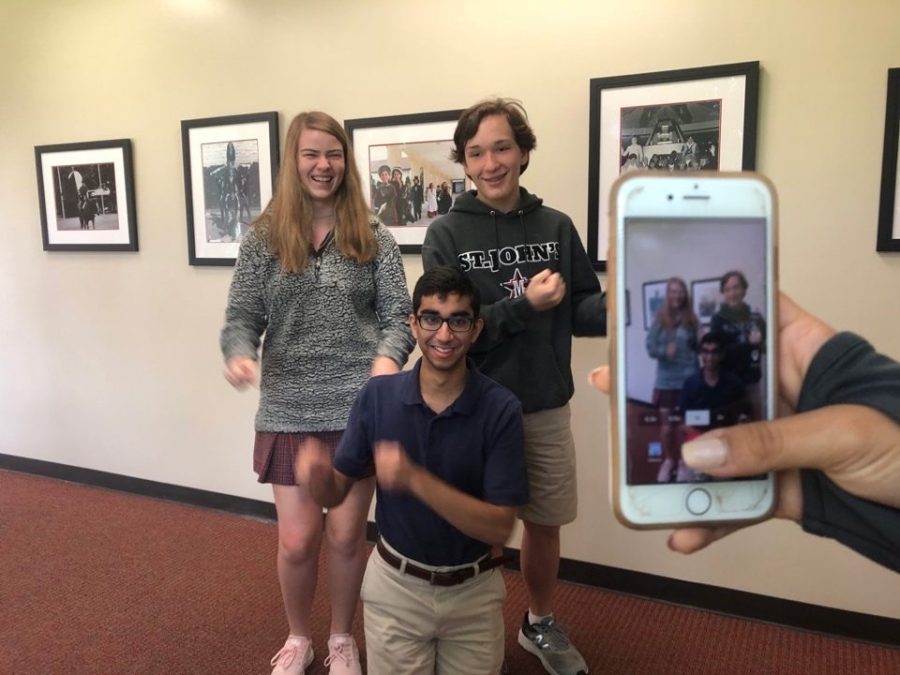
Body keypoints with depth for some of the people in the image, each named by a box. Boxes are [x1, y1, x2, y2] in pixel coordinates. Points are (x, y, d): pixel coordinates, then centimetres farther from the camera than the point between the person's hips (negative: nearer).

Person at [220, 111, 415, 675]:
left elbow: (399, 315, -3)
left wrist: (388, 356, -24)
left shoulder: (373, 238, 1)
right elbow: (243, 317, 1)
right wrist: (239, 354, -22)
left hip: (359, 408, 0)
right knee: (297, 539, 6)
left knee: (346, 535, 11)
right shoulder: (263, 238, 2)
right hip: (289, 411, 0)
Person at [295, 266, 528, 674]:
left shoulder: (501, 409, -20)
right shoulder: (378, 395, -13)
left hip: (473, 591, -1)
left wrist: (414, 479, -35)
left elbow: (499, 527, -23)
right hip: (395, 584, 1)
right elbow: (337, 492, -6)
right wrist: (317, 475, -30)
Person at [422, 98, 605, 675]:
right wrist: (523, 305, -23)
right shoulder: (446, 234, -7)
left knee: (545, 525, 19)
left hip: (547, 409, 3)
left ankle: (541, 625, 44)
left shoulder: (556, 226, 0)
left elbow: (580, 313, 2)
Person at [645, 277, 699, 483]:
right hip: (666, 379, 0)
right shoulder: (660, 319, -1)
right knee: (667, 423, 7)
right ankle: (668, 461, 23)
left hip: (688, 378, 0)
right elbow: (650, 347, -4)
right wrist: (664, 351, -21)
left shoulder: (691, 319, 3)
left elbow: (699, 346, 6)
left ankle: (682, 462, 17)